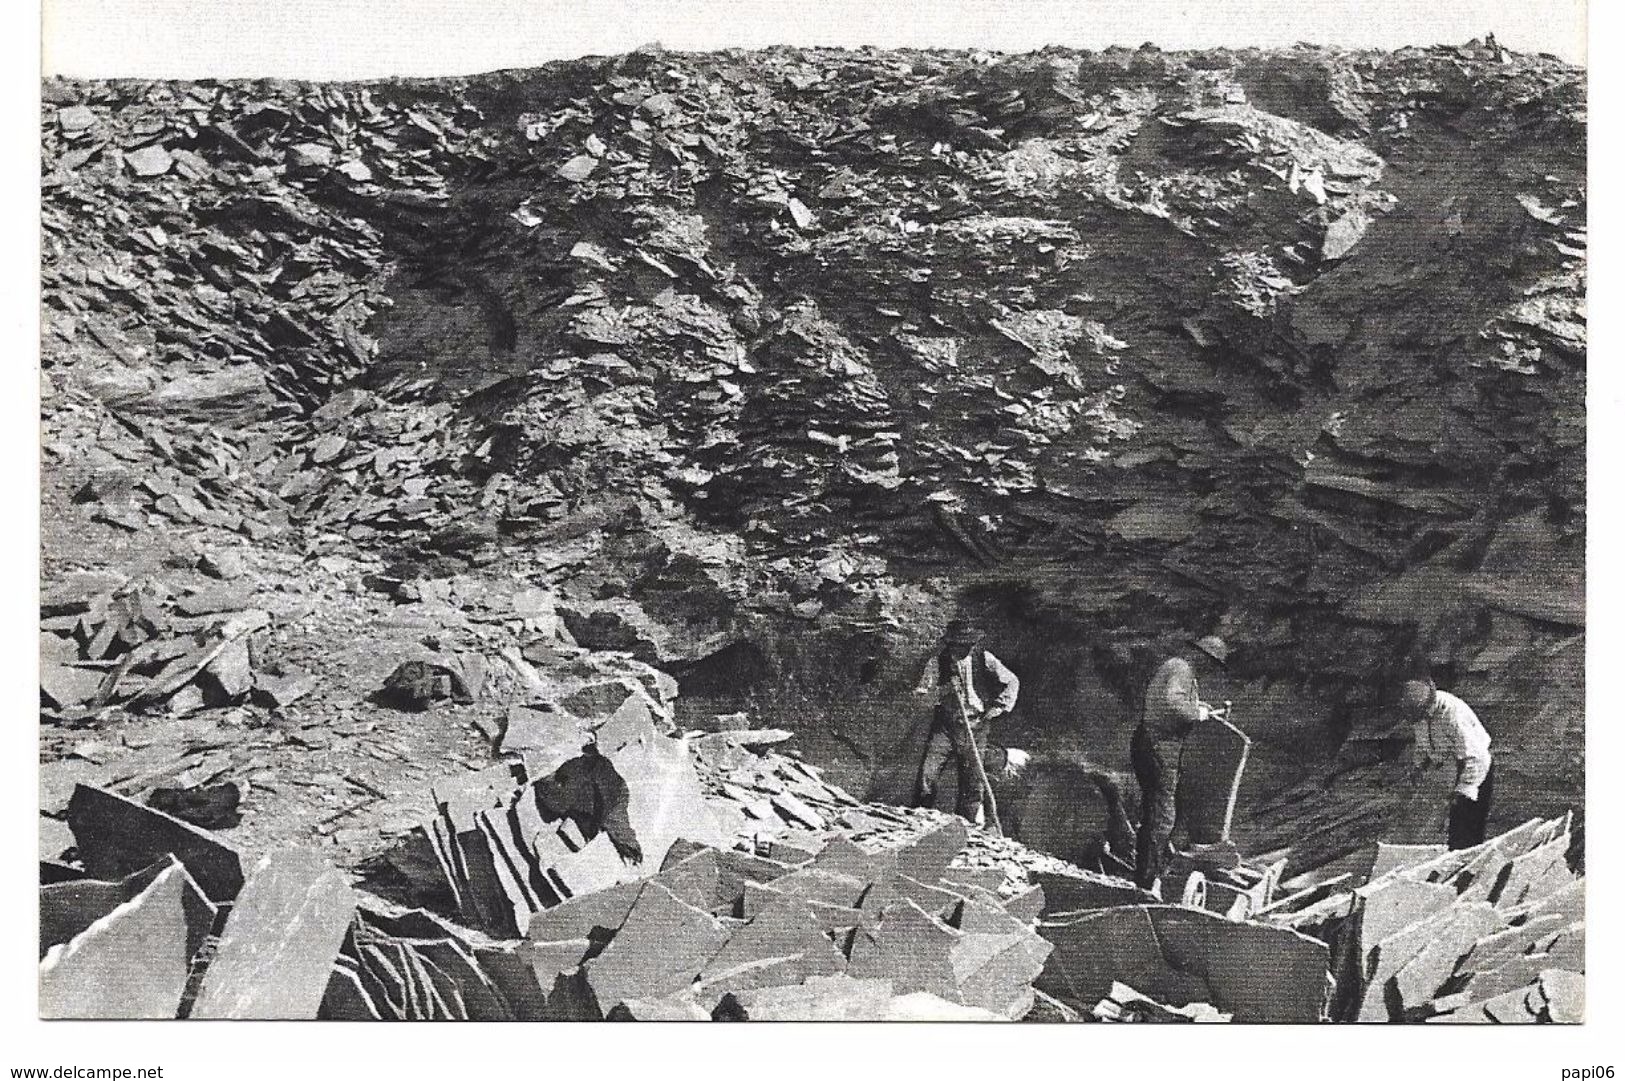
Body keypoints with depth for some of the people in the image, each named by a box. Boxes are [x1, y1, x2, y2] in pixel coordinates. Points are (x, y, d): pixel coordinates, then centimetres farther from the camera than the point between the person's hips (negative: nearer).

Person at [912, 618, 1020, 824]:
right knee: (927, 774, -10)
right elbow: (922, 692, -5)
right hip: (945, 725, 0)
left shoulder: (984, 659, -3)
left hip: (975, 726, 0)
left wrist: (998, 707, 1)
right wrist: (945, 689, -21)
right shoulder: (939, 661, -4)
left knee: (972, 780, 1)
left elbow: (1012, 682, 9)